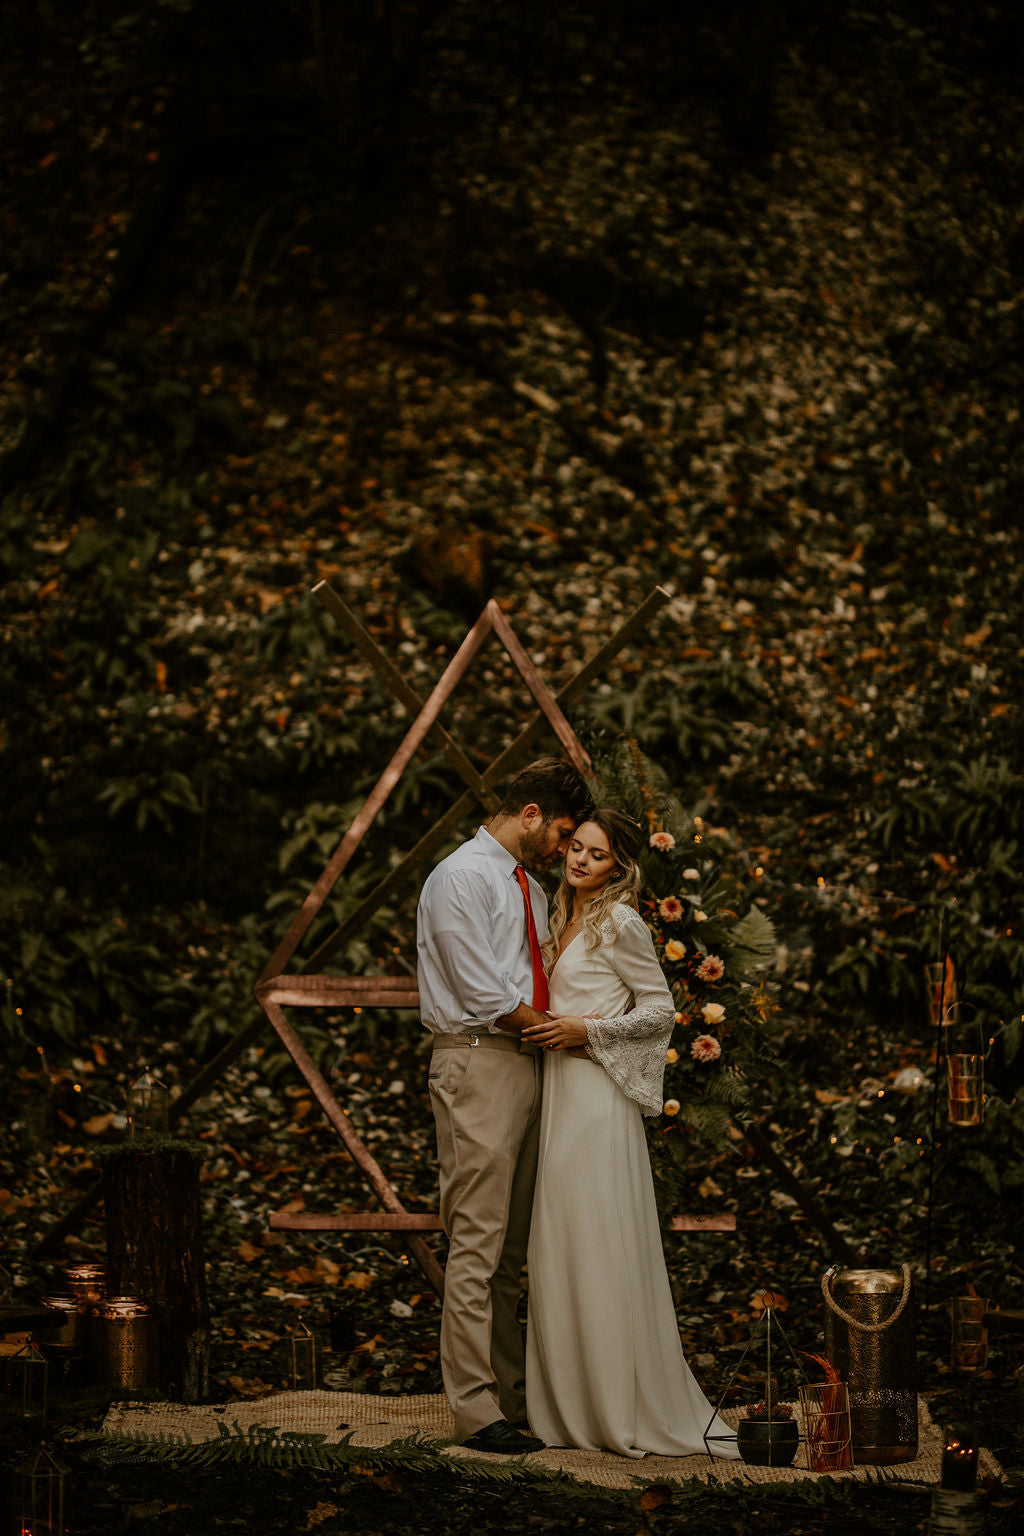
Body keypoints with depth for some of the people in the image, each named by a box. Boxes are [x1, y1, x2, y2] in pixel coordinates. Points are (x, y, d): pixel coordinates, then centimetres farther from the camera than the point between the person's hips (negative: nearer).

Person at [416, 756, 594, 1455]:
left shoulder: (531, 887, 20)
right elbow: (484, 991, -14)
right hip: (478, 1064, -9)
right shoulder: (461, 878, -8)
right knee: (477, 1244, -9)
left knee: (511, 1249, 11)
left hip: (528, 1066, 9)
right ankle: (477, 1410, -7)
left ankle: (512, 1393, 15)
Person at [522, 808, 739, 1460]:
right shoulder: (566, 921, 17)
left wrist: (585, 1030, -14)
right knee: (561, 1247, 7)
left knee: (602, 1247, -7)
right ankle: (571, 1406, 12)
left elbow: (662, 1009, -7)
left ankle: (631, 1410, -2)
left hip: (599, 1095, -8)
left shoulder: (620, 923, -7)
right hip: (560, 1093, 8)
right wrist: (548, 1029, 12)